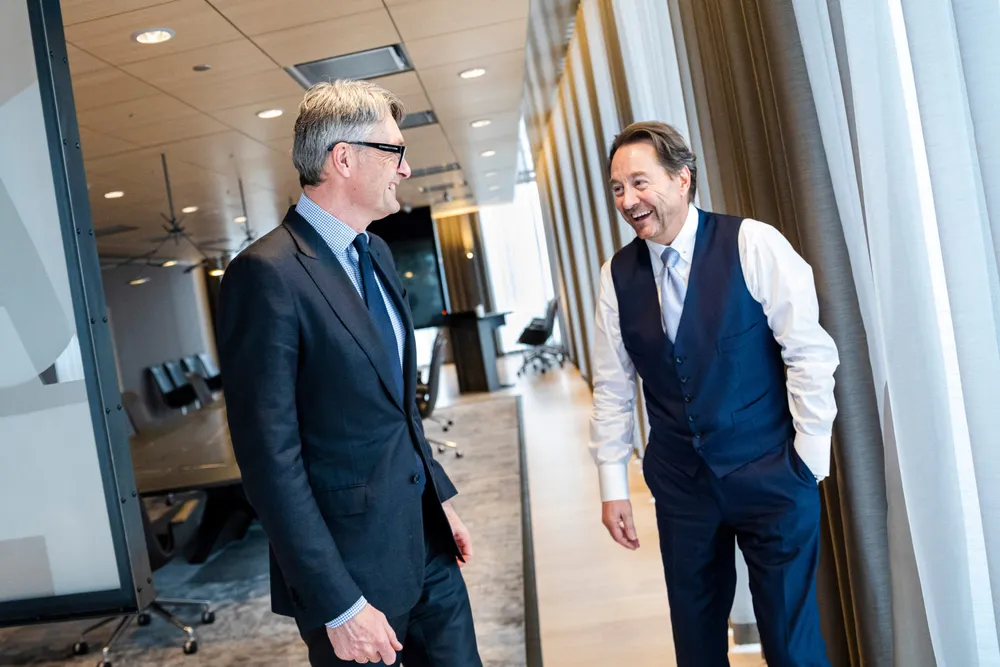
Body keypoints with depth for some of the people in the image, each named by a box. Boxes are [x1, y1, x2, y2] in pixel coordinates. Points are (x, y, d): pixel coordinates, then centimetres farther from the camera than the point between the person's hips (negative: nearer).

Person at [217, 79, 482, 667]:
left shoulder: (376, 253, 8)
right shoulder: (268, 274, -19)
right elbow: (270, 459, -20)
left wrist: (440, 497, 15)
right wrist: (337, 606, -18)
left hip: (427, 543, 7)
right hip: (354, 562, -7)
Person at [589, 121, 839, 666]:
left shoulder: (753, 245, -12)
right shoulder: (616, 274, -1)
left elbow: (810, 352, -9)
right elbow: (612, 388, 3)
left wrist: (810, 459, -7)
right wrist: (613, 485, 4)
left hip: (770, 473, -3)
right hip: (681, 481, 3)